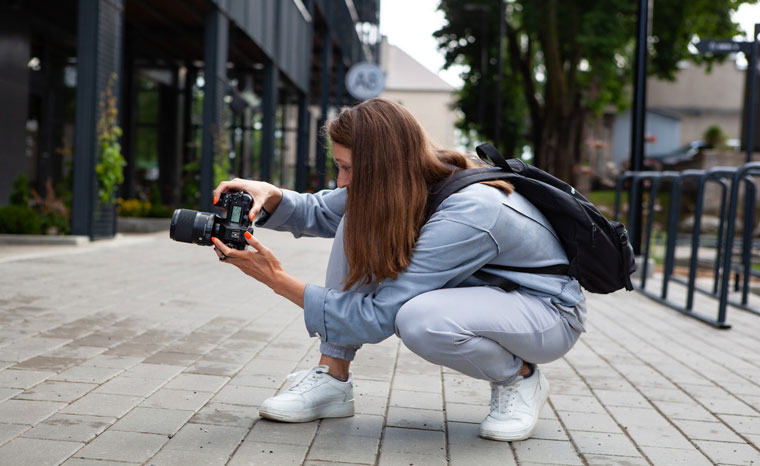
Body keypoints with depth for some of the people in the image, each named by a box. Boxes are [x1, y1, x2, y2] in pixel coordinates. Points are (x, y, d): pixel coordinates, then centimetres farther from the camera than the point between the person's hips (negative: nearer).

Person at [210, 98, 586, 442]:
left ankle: (520, 377, -8)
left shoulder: (466, 215, -35)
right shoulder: (410, 183, -12)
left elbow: (379, 316, -33)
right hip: (475, 287, 8)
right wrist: (270, 195, -22)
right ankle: (331, 381, -5)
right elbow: (319, 211, -1)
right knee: (355, 224, -10)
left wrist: (279, 281, -31)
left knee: (418, 321, -39)